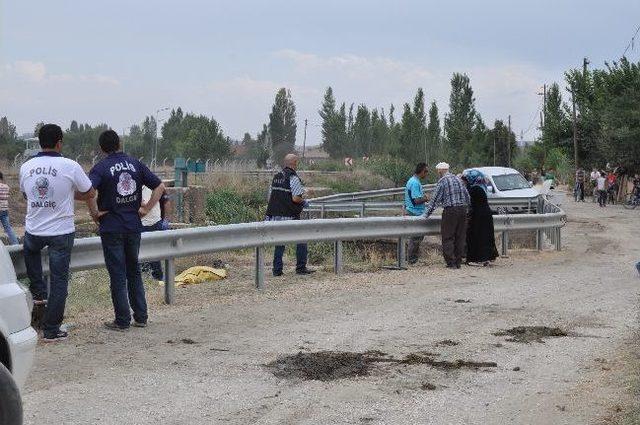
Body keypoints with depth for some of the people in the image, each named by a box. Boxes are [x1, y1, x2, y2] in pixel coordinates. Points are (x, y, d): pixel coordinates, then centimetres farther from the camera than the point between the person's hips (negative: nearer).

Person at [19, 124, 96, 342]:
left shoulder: (26, 167, -1)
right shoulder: (70, 166, -13)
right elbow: (90, 194, -1)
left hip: (33, 231, 3)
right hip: (61, 232, -3)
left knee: (31, 250, 38)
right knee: (59, 281, 6)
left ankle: (38, 292, 29)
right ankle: (51, 330, 9)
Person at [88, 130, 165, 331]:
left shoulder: (101, 168, -9)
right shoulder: (135, 164, 4)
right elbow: (160, 187, 4)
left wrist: (95, 212, -15)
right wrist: (146, 209, 5)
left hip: (111, 228, -4)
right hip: (134, 226, 4)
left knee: (118, 274, 2)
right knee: (134, 271, 16)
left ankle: (122, 321, 6)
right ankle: (141, 316, 18)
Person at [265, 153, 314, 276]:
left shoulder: (276, 176, 11)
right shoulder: (293, 178, -13)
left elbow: (270, 196, 14)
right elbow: (296, 198, -19)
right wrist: (303, 202, 0)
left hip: (275, 214, 7)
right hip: (290, 216, -7)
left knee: (279, 243, 13)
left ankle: (277, 270, 10)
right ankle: (301, 268, 7)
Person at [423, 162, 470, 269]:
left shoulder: (442, 181, -5)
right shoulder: (458, 179, 13)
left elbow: (435, 199, -6)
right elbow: (467, 197, 15)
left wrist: (426, 213, -1)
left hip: (450, 211, -6)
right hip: (462, 210, 6)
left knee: (448, 238, -1)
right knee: (460, 237, 9)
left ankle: (451, 262, -6)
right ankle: (458, 262, 12)